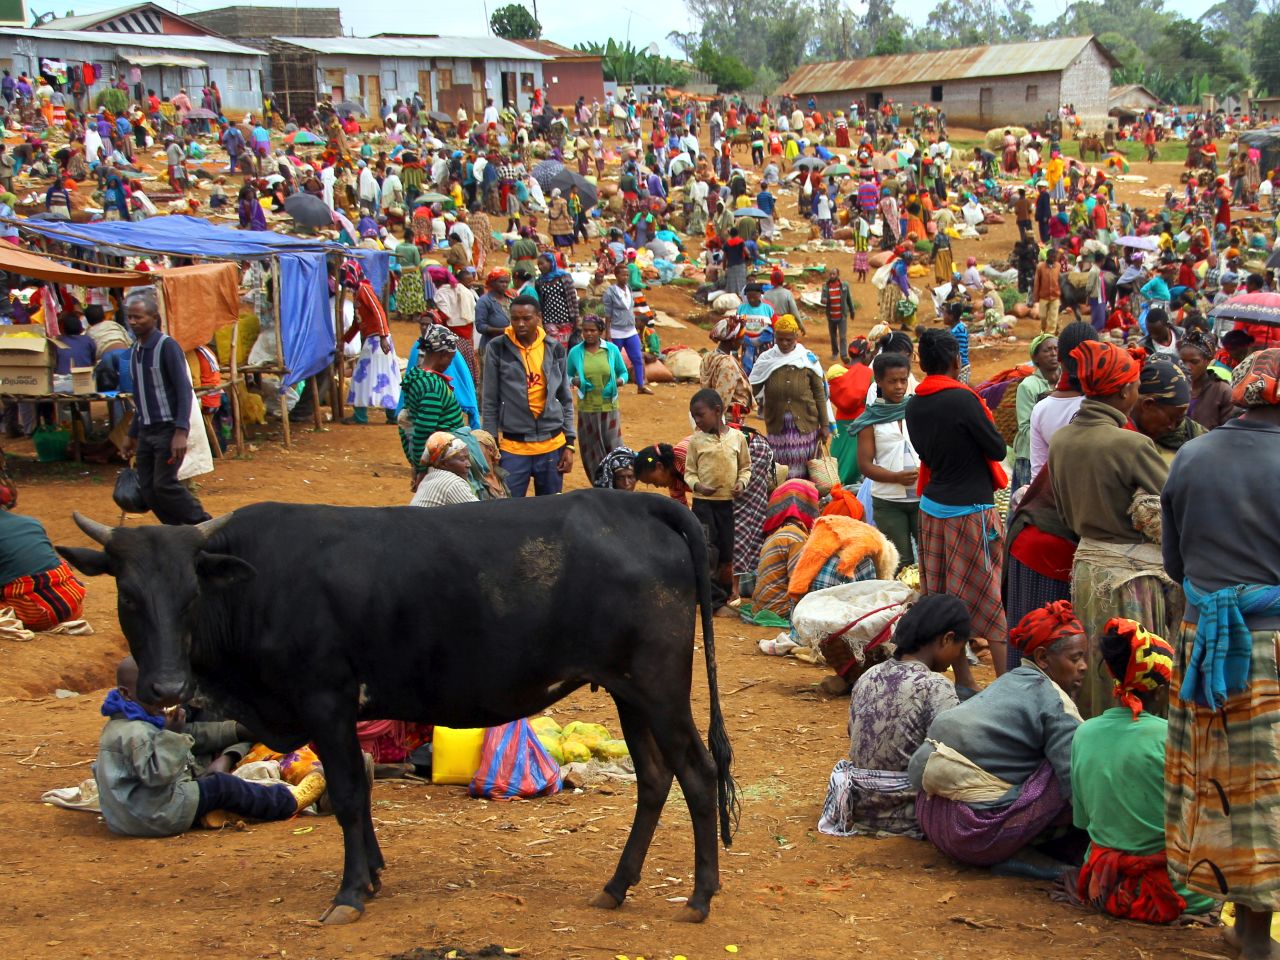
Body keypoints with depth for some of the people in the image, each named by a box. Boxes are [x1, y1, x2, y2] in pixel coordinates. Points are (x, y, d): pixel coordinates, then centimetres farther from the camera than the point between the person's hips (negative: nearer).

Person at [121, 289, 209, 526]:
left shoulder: (167, 346, -11)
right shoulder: (135, 350, 11)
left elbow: (184, 391, -15)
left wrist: (181, 432, -24)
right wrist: (131, 435, 22)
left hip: (169, 428, -7)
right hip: (146, 431, 7)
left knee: (164, 484, -15)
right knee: (148, 491, 2)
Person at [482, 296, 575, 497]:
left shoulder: (554, 348, 4)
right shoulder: (498, 348, -4)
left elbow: (566, 399, 10)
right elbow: (490, 402, 0)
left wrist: (569, 443, 5)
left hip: (552, 445, 2)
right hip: (513, 446, -2)